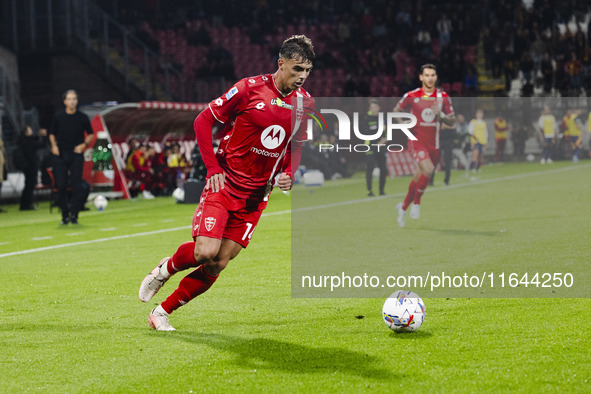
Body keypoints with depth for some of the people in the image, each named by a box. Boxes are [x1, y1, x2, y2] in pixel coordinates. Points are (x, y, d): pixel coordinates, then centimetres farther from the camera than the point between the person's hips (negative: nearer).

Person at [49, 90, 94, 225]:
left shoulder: (82, 117, 3)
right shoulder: (58, 117, 5)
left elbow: (90, 134, 13)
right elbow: (52, 134, 16)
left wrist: (84, 145, -3)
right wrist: (54, 146, -1)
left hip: (76, 154, -1)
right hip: (60, 154, 1)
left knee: (76, 185, -5)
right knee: (61, 185, -2)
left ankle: (74, 215, 1)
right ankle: (65, 215, 7)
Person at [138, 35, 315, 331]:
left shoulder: (305, 103, 4)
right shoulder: (250, 88, -11)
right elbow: (203, 121, -5)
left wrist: (288, 174, 0)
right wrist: (213, 168, -12)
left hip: (255, 196, 5)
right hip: (224, 185, -5)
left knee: (217, 265, -1)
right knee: (205, 252, -20)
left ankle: (162, 313, 12)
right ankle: (165, 269, 14)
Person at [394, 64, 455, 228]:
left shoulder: (443, 97, 3)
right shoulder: (411, 96, -3)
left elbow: (452, 121, 5)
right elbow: (396, 111, 13)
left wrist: (440, 115, -15)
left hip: (433, 144, 4)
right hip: (417, 140, -4)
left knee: (419, 178, 10)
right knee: (428, 169, -27)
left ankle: (403, 206, 32)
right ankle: (416, 202, -6)